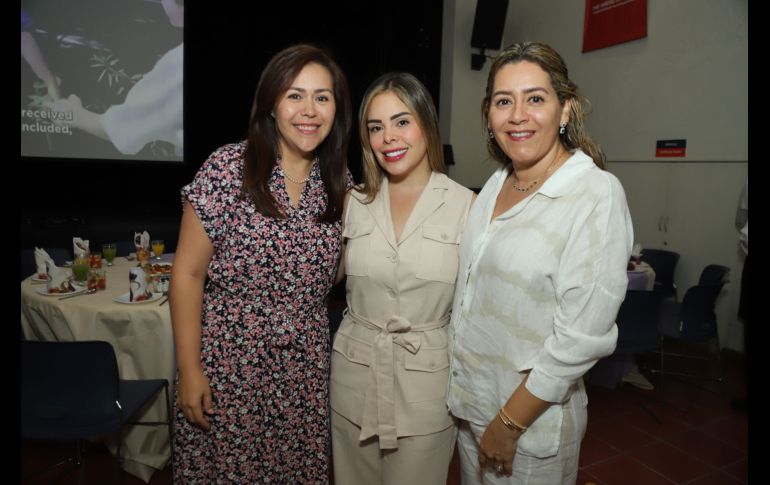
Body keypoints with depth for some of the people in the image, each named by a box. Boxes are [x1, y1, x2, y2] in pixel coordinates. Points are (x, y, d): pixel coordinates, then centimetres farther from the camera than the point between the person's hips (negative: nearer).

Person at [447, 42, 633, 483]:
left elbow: (583, 335, -21)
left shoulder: (597, 195, -19)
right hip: (468, 399, 6)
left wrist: (510, 422, -16)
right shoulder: (496, 185, 2)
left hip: (534, 417, -6)